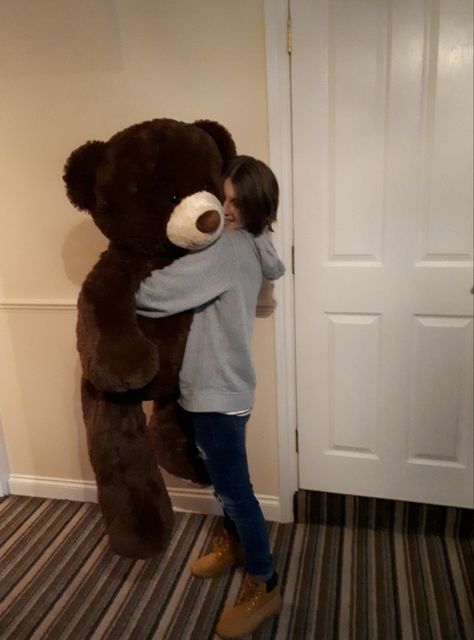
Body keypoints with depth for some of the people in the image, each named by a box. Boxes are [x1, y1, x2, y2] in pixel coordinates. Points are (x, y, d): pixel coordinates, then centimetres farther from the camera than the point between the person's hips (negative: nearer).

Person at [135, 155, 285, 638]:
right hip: (217, 383, 9)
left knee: (232, 486, 5)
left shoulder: (224, 249, -23)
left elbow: (155, 294, -26)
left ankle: (264, 587, 24)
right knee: (226, 479, 25)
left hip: (217, 389, -9)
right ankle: (234, 543, 48)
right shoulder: (249, 246, 6)